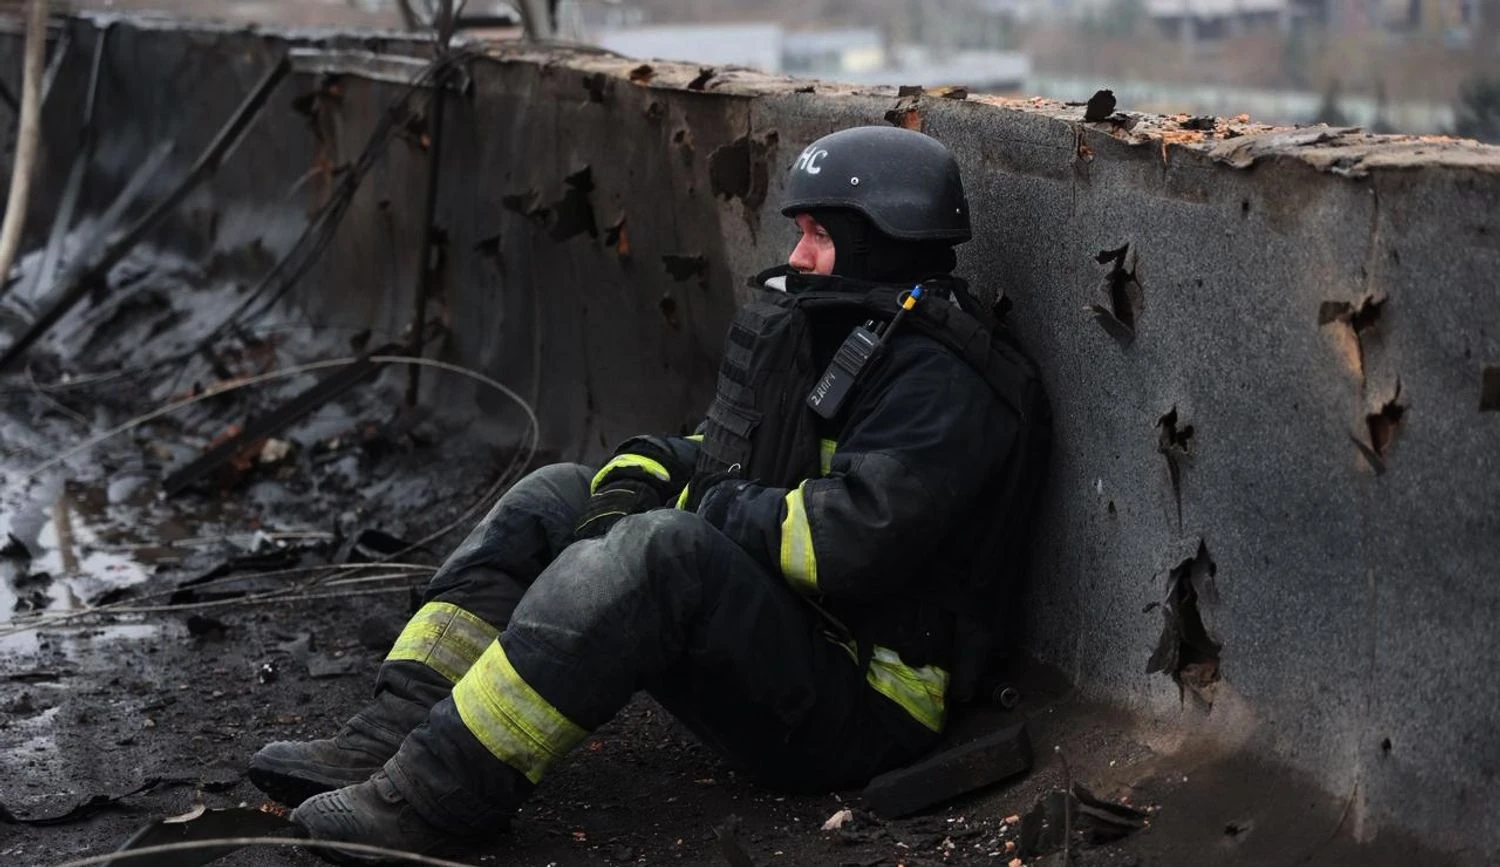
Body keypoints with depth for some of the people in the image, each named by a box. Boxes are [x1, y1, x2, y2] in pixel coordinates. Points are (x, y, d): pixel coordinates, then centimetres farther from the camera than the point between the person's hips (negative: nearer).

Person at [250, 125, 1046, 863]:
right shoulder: (809, 336, 15)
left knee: (663, 551, -34)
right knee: (554, 498, 4)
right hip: (772, 631, 10)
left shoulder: (941, 386, -15)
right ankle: (388, 742, -11)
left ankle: (435, 795, -33)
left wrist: (700, 506, -15)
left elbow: (851, 542, -28)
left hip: (860, 710, -10)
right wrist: (638, 478, -3)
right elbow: (711, 458, 19)